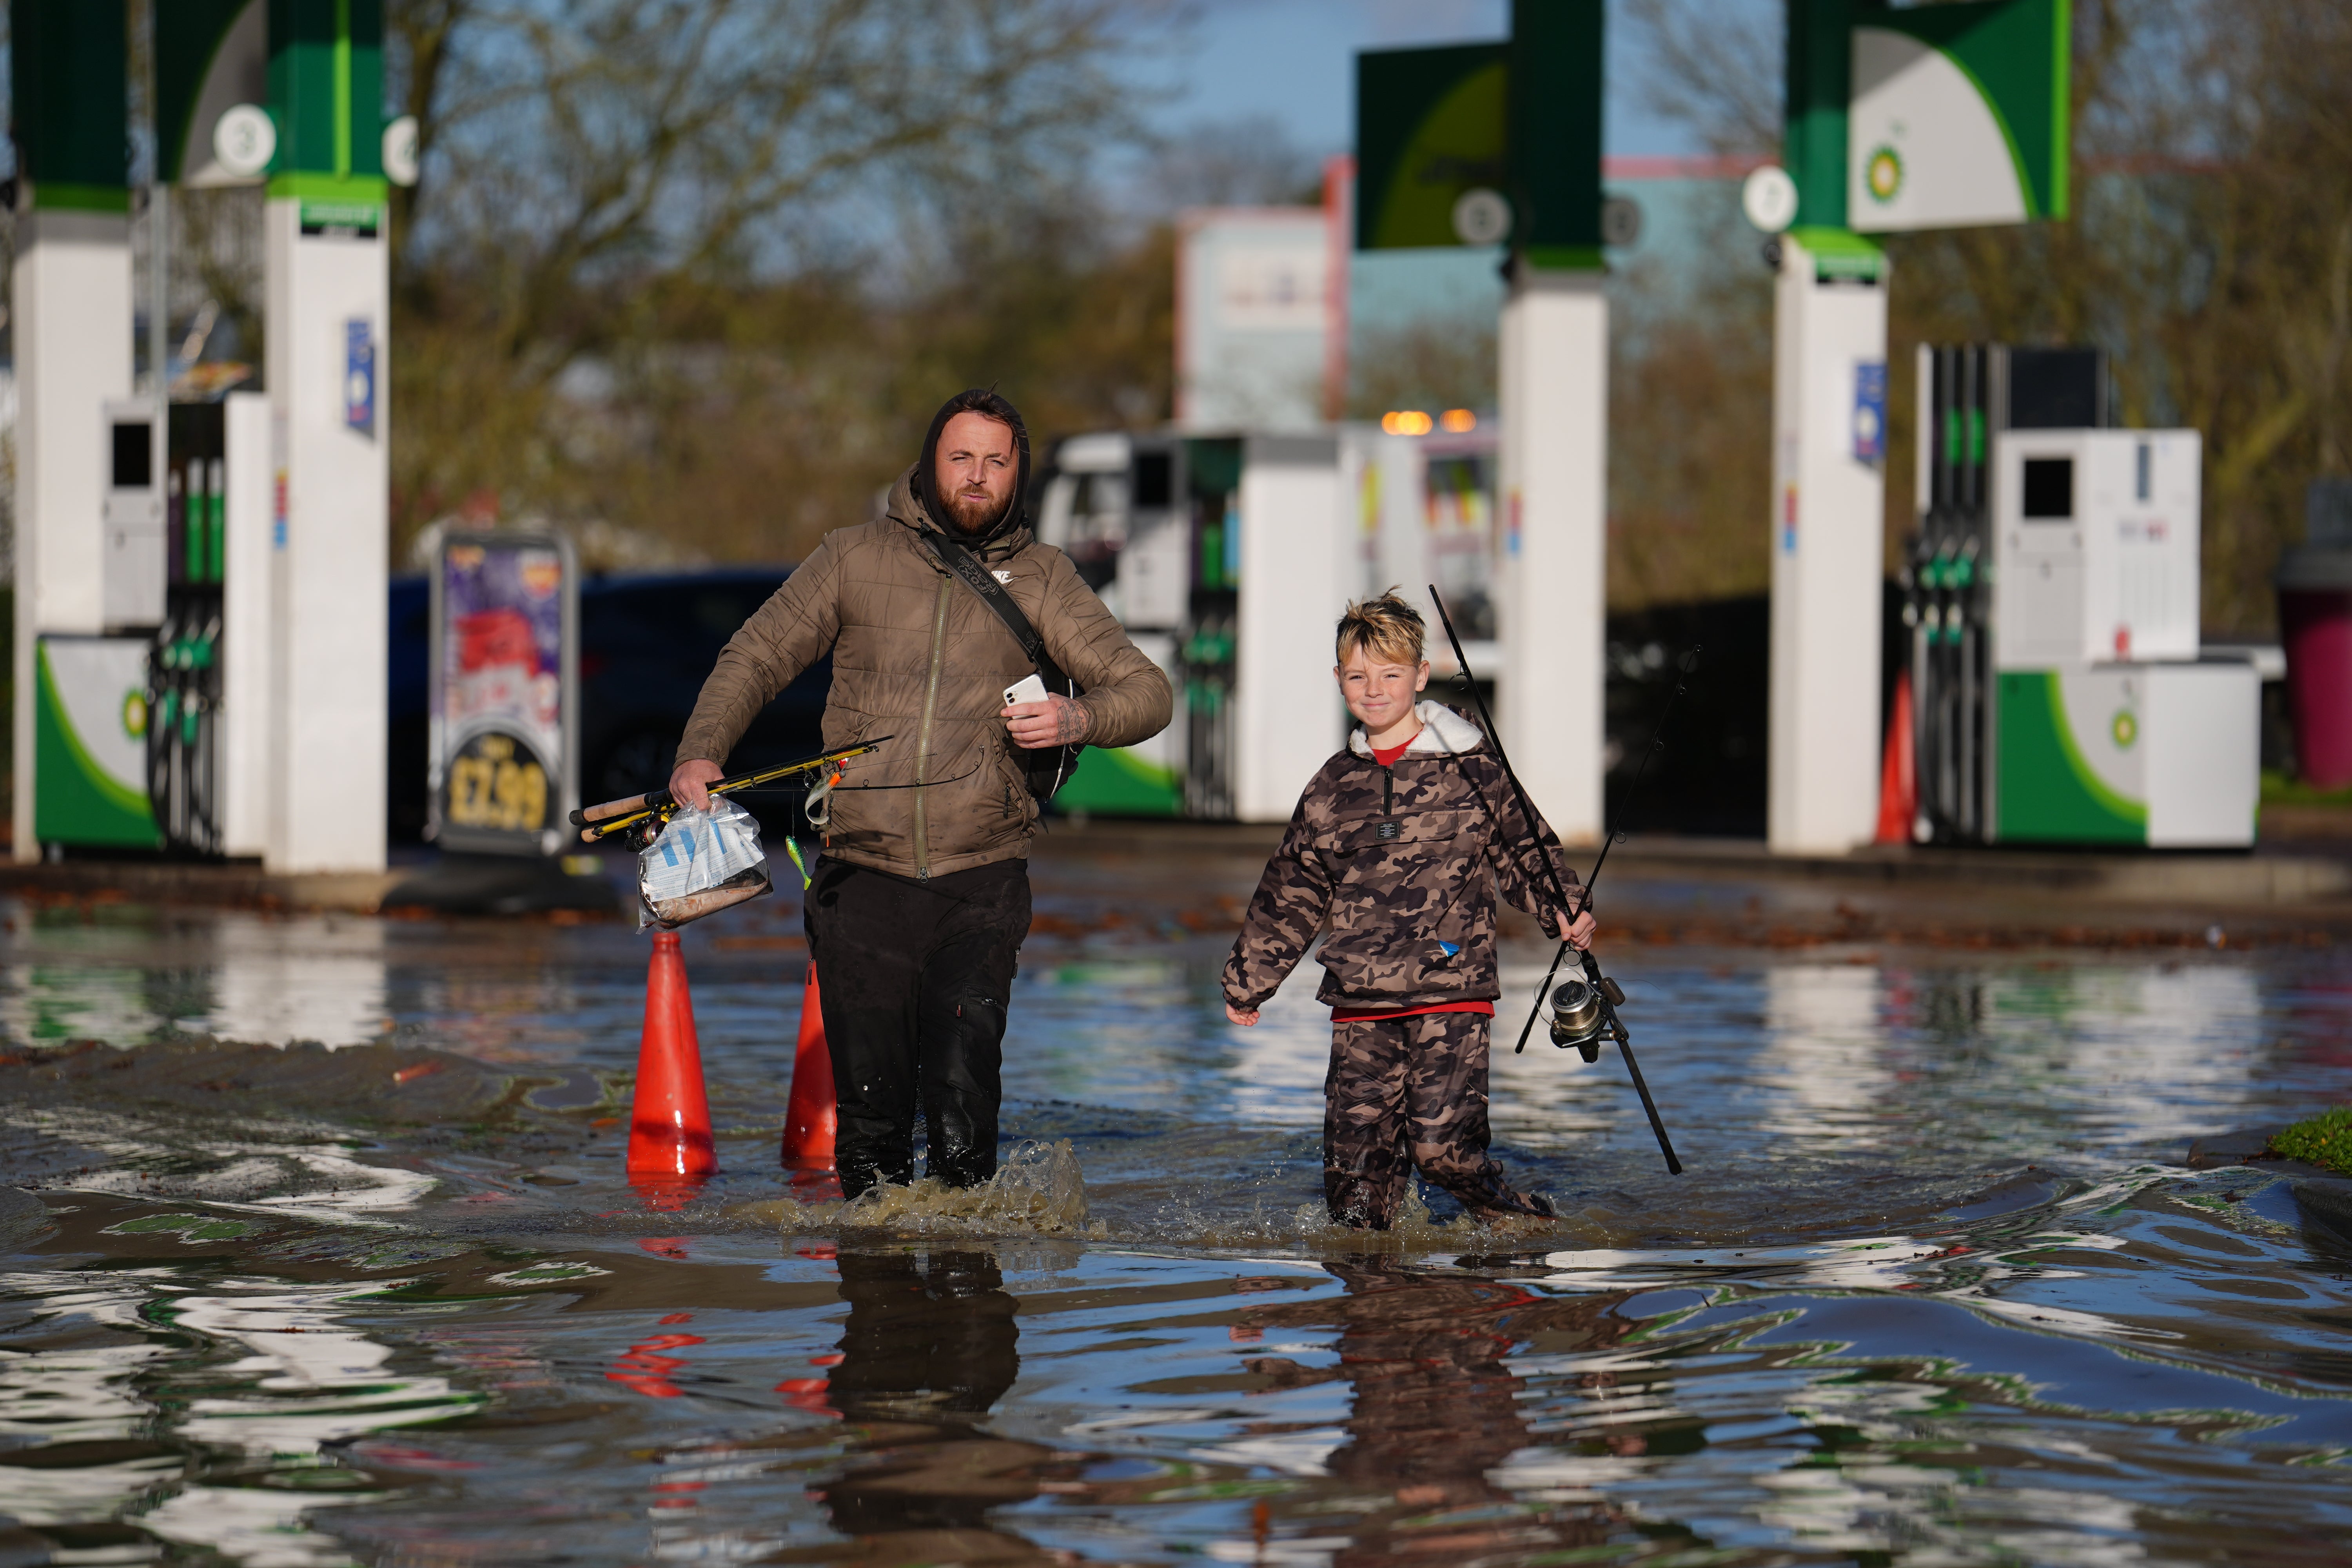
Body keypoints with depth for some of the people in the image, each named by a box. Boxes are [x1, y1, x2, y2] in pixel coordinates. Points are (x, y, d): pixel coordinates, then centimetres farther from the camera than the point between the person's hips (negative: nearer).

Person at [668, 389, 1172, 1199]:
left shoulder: (1042, 579, 8)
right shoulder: (857, 557, 7)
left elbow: (1146, 691, 4)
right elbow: (756, 656, 9)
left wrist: (1078, 719, -18)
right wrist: (702, 752, -8)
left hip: (982, 886, -1)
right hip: (863, 879, 1)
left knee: (964, 1099, -12)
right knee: (869, 1105, 2)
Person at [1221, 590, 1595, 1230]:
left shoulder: (1470, 769, 2)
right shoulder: (1332, 789, 13)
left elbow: (1524, 850, 8)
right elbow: (1289, 895, 23)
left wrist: (1563, 909, -10)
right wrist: (1248, 981, 30)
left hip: (1451, 994, -4)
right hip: (1361, 1008, 4)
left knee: (1443, 1149, -15)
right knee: (1352, 1178, -3)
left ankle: (1533, 1228, 9)